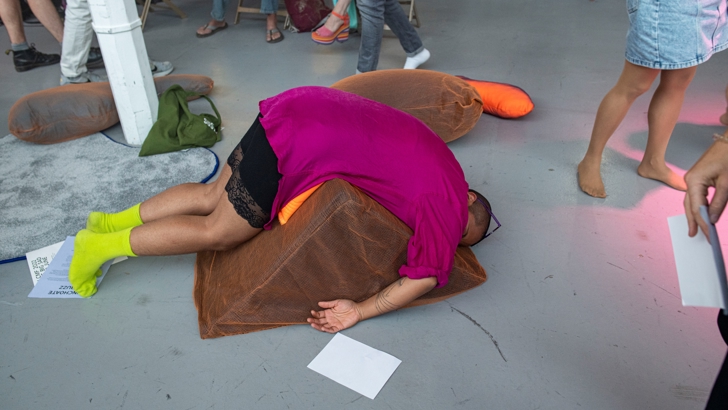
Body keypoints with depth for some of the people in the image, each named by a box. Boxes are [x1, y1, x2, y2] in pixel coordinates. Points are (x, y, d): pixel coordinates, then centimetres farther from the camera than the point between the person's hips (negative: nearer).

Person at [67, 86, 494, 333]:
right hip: (296, 141, -8)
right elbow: (427, 274, -17)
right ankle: (102, 246, 10)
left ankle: (114, 221, 23)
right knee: (219, 233, 3)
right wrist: (361, 311, -14)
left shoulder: (444, 166, 16)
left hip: (303, 105, 8)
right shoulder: (448, 207, -7)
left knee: (213, 196, 17)